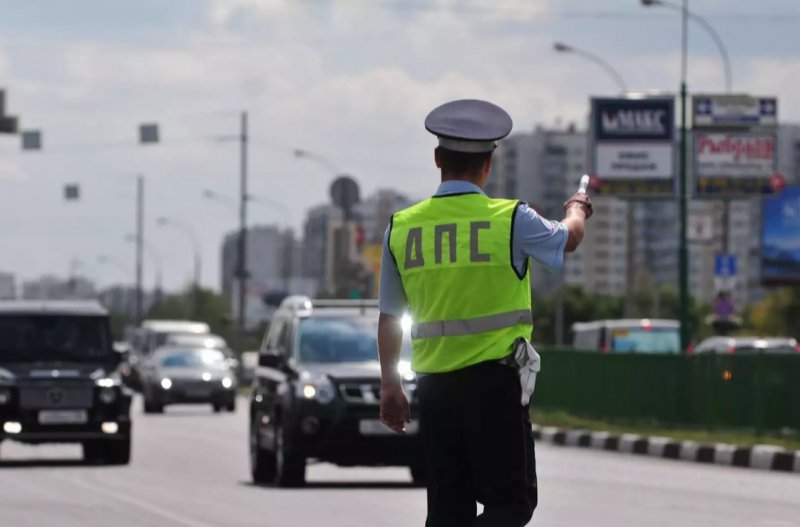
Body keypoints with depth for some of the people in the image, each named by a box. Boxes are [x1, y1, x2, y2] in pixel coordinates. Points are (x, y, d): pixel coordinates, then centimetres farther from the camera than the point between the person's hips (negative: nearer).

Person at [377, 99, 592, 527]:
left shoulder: (402, 227, 3)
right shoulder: (510, 220, -7)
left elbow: (389, 316, 10)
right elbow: (568, 238, 15)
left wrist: (389, 386, 21)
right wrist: (577, 209, 38)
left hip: (434, 385, 4)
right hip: (494, 379, -4)